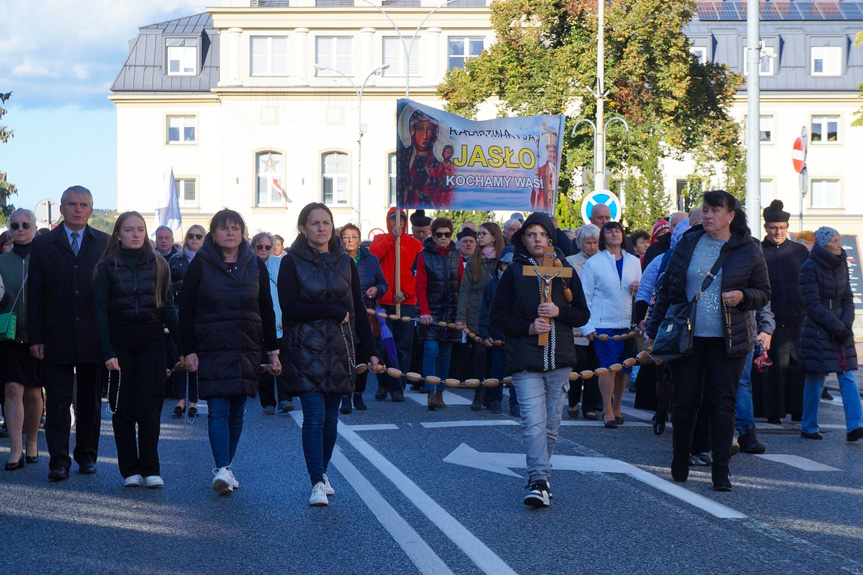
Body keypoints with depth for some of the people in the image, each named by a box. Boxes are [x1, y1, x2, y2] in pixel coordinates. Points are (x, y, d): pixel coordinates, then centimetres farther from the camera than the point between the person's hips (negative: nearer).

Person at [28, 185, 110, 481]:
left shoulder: (104, 244, 6)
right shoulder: (43, 245, 6)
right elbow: (35, 295, 4)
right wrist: (36, 337, -3)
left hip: (94, 338, 1)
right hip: (57, 338, -1)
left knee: (90, 401, 9)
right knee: (58, 401, -1)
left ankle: (87, 456, 20)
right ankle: (59, 462, 0)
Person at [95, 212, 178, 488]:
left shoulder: (158, 265, 6)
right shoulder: (107, 267, 2)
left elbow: (168, 308, 7)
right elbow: (101, 311, -1)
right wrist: (107, 351, -10)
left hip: (151, 342, 0)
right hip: (119, 343, 0)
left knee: (149, 407, -5)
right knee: (123, 408, 2)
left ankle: (150, 470, -3)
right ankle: (130, 470, 7)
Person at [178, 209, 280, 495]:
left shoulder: (255, 266, 8)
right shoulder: (200, 265, 0)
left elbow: (266, 311, 12)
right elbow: (186, 310, 0)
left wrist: (273, 351, 9)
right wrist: (188, 351, -6)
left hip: (246, 350, 3)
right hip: (211, 350, -3)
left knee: (237, 412, 7)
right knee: (218, 410, -12)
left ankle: (227, 466, 17)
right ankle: (222, 469, -18)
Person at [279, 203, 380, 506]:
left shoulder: (345, 262, 9)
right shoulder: (292, 262, -2)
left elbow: (358, 309, 11)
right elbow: (289, 307, -11)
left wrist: (370, 350, 7)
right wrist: (333, 312, -11)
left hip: (339, 349, 4)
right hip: (305, 348, -4)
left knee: (331, 416, 8)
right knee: (315, 416, -11)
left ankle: (322, 473, 24)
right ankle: (317, 483, -11)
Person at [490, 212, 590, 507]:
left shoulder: (565, 270, 9)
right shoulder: (514, 272, 3)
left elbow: (583, 314, 10)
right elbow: (497, 316, 3)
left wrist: (559, 312, -10)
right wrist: (527, 327, -12)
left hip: (560, 360, 3)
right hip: (525, 362, -3)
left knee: (551, 425, 7)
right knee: (534, 423, -13)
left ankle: (539, 479, 19)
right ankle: (539, 481, -19)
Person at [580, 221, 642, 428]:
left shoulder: (633, 262, 12)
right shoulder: (594, 263, 1)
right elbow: (585, 297, 1)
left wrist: (638, 289, -5)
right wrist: (587, 326, -5)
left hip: (627, 323, 4)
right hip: (604, 324, -4)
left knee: (624, 368, 5)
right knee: (608, 367, -10)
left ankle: (617, 408, 21)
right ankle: (607, 410, -2)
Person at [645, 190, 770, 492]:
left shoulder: (748, 250, 3)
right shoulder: (687, 244, 6)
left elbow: (764, 293, 9)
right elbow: (666, 289, 11)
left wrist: (743, 296, -13)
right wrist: (653, 331, 9)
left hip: (728, 340, -1)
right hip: (686, 337, 1)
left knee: (723, 403, -2)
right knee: (684, 401, 4)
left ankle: (721, 471, 2)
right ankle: (680, 458, 26)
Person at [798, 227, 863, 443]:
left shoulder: (841, 265, 11)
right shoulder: (810, 267, -9)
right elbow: (813, 305, -13)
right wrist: (837, 327, -16)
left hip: (841, 327, 6)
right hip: (817, 330, -6)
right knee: (815, 380, -1)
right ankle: (808, 427, 11)